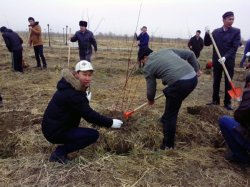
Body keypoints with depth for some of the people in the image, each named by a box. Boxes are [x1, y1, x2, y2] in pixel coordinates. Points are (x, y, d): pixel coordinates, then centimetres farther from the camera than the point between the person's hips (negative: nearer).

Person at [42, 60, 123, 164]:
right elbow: (89, 115, -25)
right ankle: (59, 152, -6)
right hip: (54, 131, -9)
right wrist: (111, 122, -16)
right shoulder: (71, 94, -26)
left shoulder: (72, 86, 4)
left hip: (54, 125, 9)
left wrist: (85, 100, -1)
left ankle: (70, 139, 19)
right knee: (94, 135, -12)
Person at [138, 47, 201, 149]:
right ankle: (166, 120, 50)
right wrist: (196, 69, 27)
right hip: (193, 78, 7)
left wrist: (150, 99, 34)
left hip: (180, 83, -7)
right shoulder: (167, 50, 25)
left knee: (170, 115, 8)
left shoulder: (147, 67, 10)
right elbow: (190, 54, 22)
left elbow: (151, 88, 15)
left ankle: (168, 145, 18)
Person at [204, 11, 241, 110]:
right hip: (216, 61, 2)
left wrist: (225, 57, -24)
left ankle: (227, 103, 16)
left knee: (228, 83, 5)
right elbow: (206, 43, 3)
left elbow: (234, 47, -10)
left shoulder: (236, 31, -3)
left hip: (229, 61, -2)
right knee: (216, 82, 10)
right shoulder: (216, 31, 4)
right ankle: (215, 100, 23)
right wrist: (207, 34, -14)